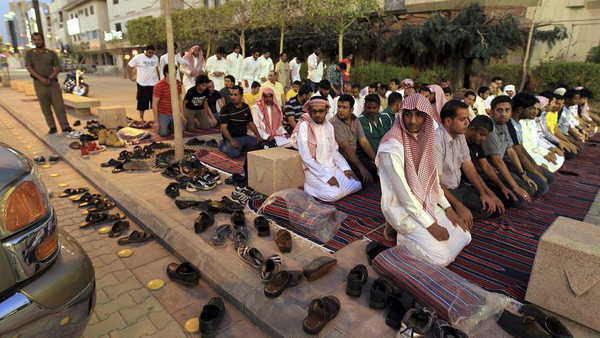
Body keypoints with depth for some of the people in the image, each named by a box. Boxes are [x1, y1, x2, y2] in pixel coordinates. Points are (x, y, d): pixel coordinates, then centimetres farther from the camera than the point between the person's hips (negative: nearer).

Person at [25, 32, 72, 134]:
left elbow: (57, 68, 4)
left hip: (52, 82, 0)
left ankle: (65, 127, -4)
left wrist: (50, 78, -11)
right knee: (45, 107, 3)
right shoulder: (29, 53, 9)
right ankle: (52, 127, 9)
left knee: (59, 106, -5)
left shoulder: (51, 53, 10)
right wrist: (41, 79, -13)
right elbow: (29, 68, 1)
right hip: (39, 83, 0)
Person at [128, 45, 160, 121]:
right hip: (143, 84, -3)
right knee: (142, 103, 5)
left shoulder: (155, 58, 7)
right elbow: (129, 67, 3)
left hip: (154, 84, 3)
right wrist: (131, 77, 3)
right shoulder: (138, 58, -6)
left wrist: (159, 79, 17)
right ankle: (141, 118, 19)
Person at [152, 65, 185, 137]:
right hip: (163, 114, -5)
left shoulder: (178, 83, -1)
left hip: (174, 113, 5)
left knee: (181, 130, -9)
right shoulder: (159, 86, -18)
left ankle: (169, 124, 22)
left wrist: (182, 115, 4)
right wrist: (156, 121, -17)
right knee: (163, 133, -18)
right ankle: (162, 124, 17)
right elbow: (154, 104, -15)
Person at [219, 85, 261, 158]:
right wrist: (231, 141, -31)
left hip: (244, 136, 5)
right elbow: (223, 128, -16)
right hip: (232, 137, -5)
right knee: (235, 153, -34)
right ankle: (223, 145, -1)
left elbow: (251, 123, 14)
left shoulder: (246, 107, 9)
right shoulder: (226, 108, -8)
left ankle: (241, 147, 5)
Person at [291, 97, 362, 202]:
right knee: (334, 194, -27)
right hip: (314, 171, -7)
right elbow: (306, 158, -17)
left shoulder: (329, 126, 7)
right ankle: (311, 187, 1)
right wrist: (327, 176, -20)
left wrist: (345, 168, -2)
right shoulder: (304, 126, -13)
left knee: (357, 185, -5)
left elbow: (334, 151, 13)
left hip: (332, 168, 7)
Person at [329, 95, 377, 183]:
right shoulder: (334, 123, -14)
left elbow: (364, 142, 3)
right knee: (363, 176, -27)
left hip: (356, 156, 7)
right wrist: (361, 167, -25)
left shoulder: (355, 120, 8)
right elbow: (346, 147, -20)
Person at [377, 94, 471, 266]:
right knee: (442, 257, -14)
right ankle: (403, 236, 5)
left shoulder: (424, 139, 2)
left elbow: (431, 177, 11)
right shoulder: (392, 147, -23)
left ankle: (413, 233, 14)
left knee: (464, 236, 7)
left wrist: (447, 206, 3)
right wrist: (430, 224, -18)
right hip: (402, 208, -8)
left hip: (426, 203, 8)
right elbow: (403, 192, -22)